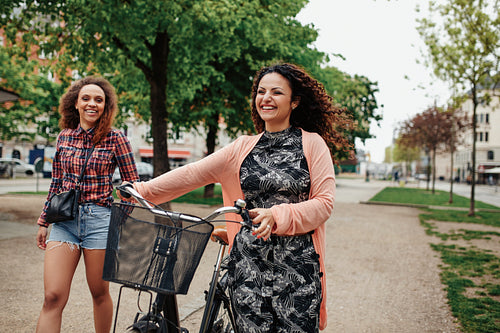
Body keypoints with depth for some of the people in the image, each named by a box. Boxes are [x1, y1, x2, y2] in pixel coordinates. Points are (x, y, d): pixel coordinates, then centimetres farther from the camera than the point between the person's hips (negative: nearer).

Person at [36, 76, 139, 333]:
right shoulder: (64, 137, 9)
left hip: (100, 219, -2)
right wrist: (43, 222, 17)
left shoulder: (115, 139, -2)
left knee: (99, 293, 9)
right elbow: (56, 183, 17)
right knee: (53, 297, -5)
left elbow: (133, 184, 2)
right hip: (64, 220, 3)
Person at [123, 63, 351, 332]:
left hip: (297, 263, -2)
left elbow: (324, 202, -5)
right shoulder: (243, 147, 11)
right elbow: (193, 173, 5)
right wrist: (141, 190, -3)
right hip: (248, 261, 3)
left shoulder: (312, 143, 2)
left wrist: (277, 216, -20)